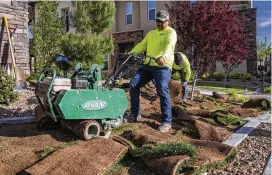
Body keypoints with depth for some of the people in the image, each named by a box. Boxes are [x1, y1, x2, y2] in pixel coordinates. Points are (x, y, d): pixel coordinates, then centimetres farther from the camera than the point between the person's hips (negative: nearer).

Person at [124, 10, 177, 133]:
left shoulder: (171, 32, 2)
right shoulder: (151, 33, 25)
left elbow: (169, 45, -19)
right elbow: (142, 45, 18)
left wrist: (163, 57, -40)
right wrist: (131, 53, 0)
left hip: (163, 66, -7)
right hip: (148, 65, 7)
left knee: (162, 90, -22)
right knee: (133, 84, 0)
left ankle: (167, 121, -12)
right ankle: (135, 114, 12)